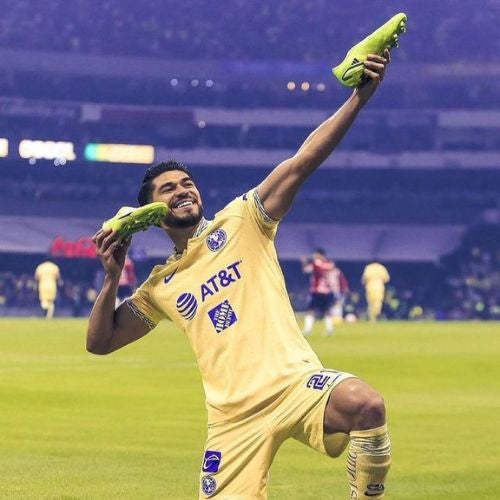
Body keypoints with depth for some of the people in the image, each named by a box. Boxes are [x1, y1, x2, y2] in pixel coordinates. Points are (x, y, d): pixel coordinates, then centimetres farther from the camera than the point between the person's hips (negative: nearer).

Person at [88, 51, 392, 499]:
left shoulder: (240, 222, 10)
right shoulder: (160, 286, 19)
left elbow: (302, 162, -1)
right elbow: (100, 342, 23)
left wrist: (359, 97, -13)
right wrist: (112, 279, 7)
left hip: (294, 382, -3)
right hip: (234, 416, 4)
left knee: (366, 405, -34)